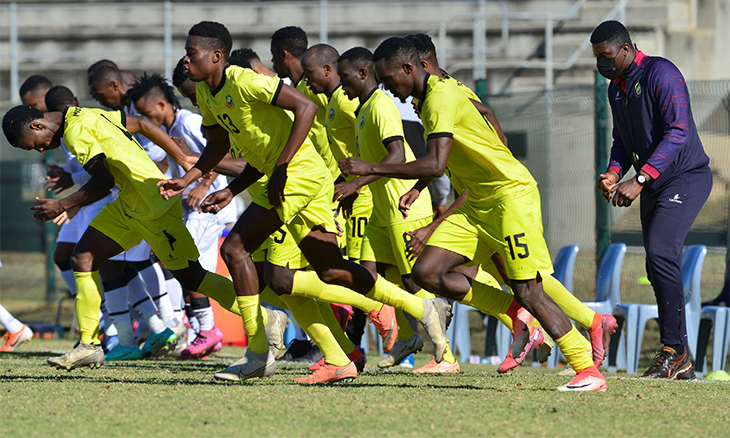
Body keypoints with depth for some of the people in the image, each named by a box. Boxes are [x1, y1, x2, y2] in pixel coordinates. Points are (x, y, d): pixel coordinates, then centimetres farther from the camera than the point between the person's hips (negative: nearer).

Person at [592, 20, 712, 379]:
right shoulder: (616, 88, 13)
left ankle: (674, 349, -18)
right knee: (658, 268, 5)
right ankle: (681, 363, 9)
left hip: (686, 178, -9)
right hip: (654, 187, 9)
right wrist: (614, 172, -2)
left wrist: (639, 180, -29)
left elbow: (679, 131, -24)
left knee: (660, 253, -23)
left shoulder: (660, 73, -15)